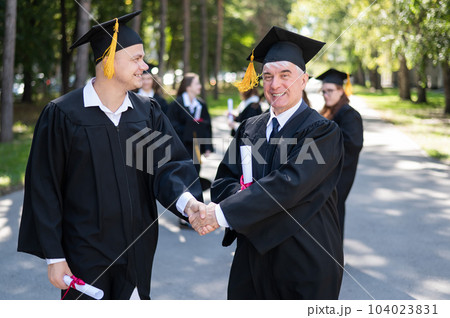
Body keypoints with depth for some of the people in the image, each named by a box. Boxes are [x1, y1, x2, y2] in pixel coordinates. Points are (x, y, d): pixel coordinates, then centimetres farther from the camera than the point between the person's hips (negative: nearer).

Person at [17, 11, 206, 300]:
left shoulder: (148, 111, 3)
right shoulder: (63, 114, -9)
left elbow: (167, 165, -7)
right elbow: (44, 189, -8)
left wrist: (186, 199, -29)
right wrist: (54, 256, -9)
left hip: (138, 251, 4)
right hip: (86, 252, -4)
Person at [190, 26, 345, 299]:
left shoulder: (322, 132, -12)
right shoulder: (249, 129, 9)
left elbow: (289, 184, -23)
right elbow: (224, 179, 3)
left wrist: (222, 212, -28)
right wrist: (248, 196, -21)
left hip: (306, 264, -5)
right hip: (252, 258, 5)